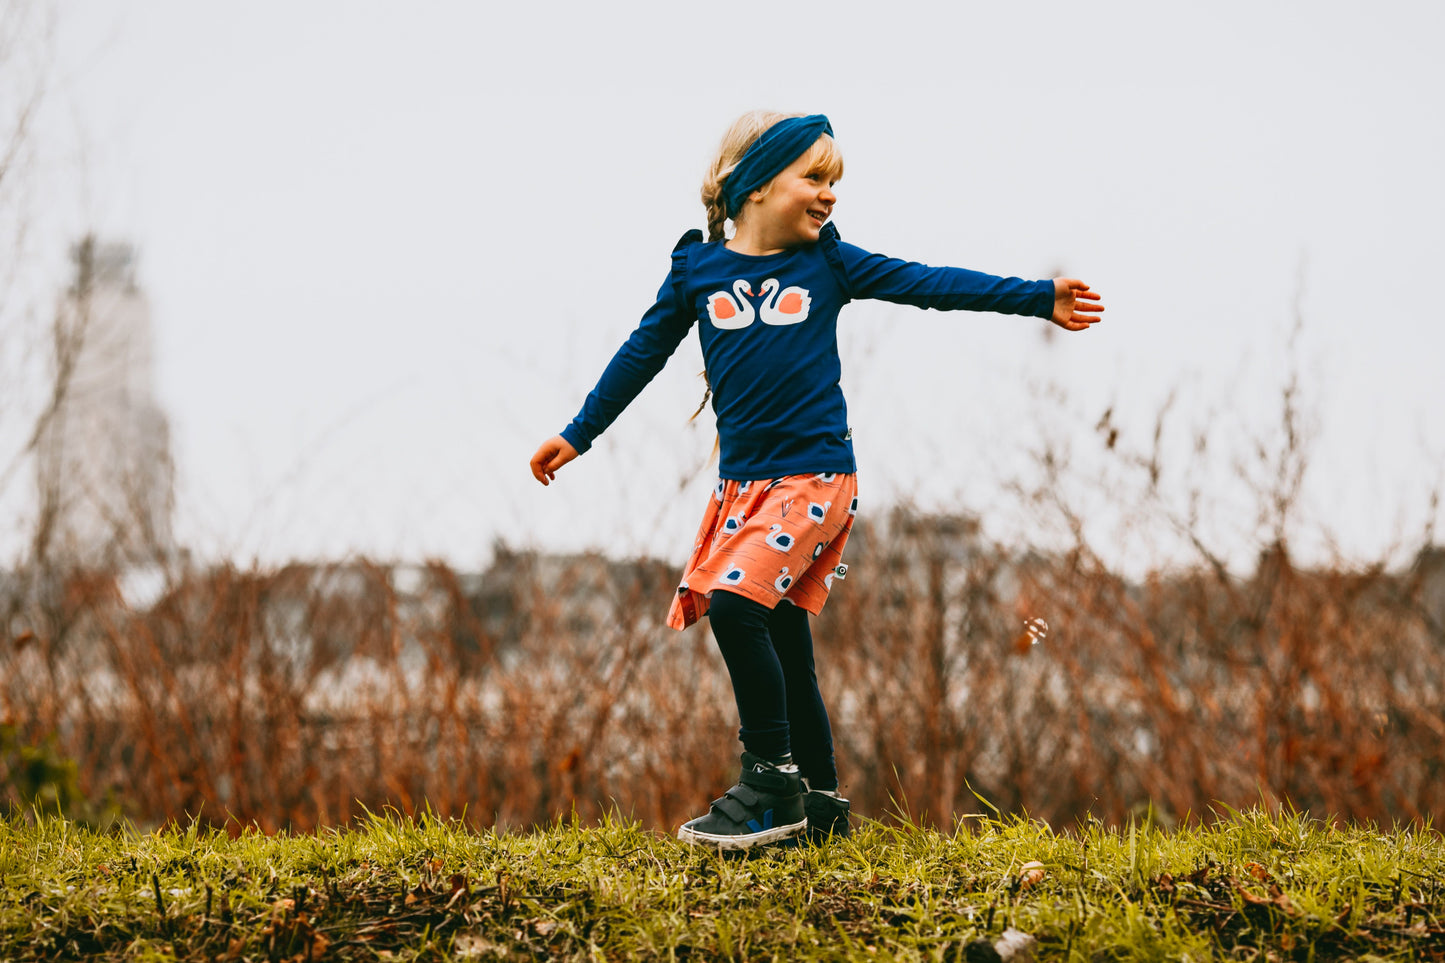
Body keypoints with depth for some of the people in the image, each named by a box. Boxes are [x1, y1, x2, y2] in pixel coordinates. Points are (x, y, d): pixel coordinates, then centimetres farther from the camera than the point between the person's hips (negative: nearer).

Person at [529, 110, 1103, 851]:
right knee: (781, 639, 6)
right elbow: (644, 352, 16)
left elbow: (925, 284, 4)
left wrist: (1036, 298, 2)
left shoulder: (827, 263, 4)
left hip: (813, 475, -3)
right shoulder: (697, 268, 7)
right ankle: (818, 803, 16)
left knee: (736, 604, -20)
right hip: (742, 480, 3)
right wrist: (578, 434, 20)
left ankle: (773, 783, -10)